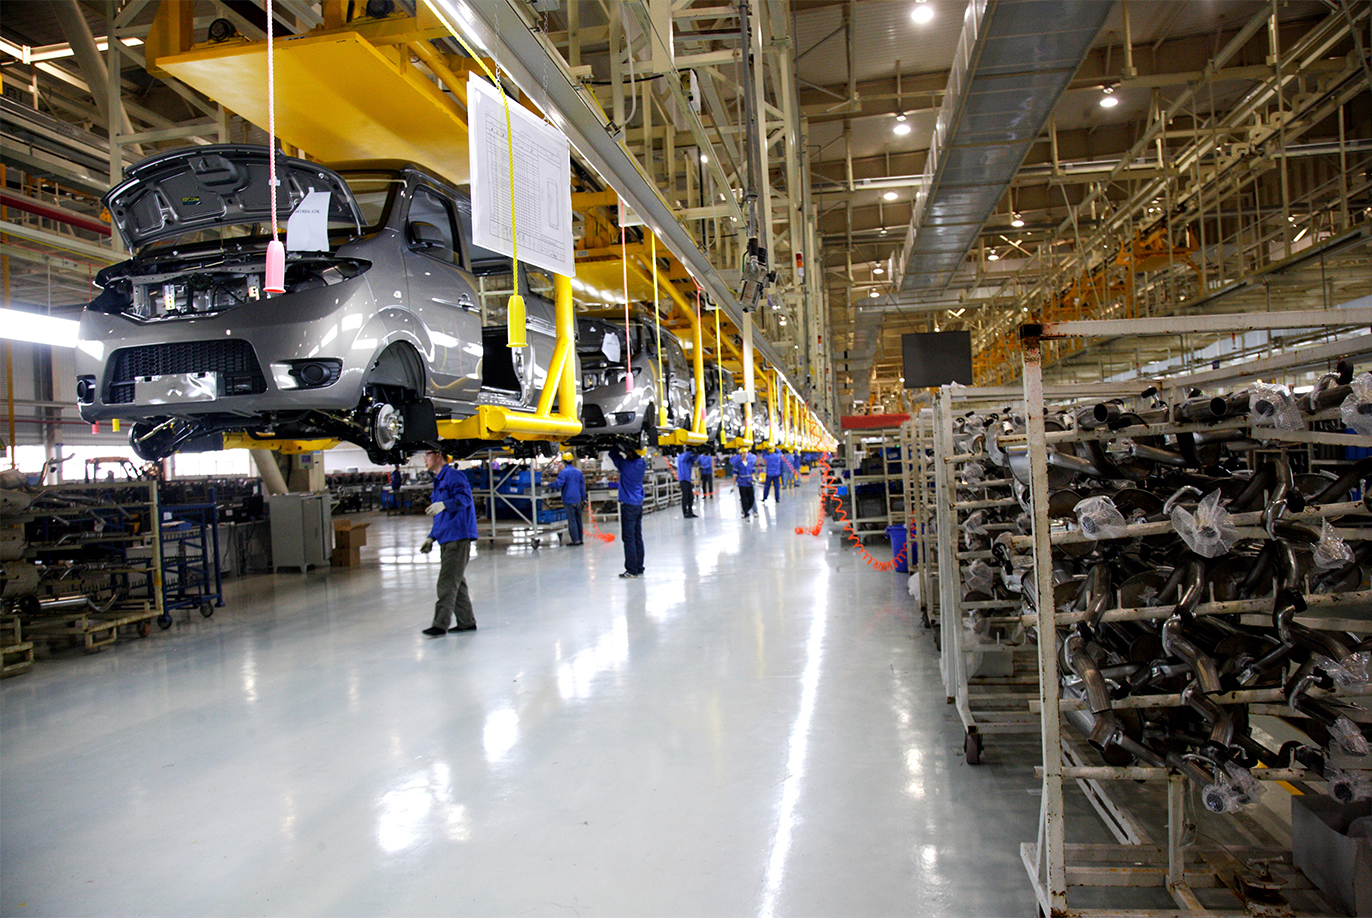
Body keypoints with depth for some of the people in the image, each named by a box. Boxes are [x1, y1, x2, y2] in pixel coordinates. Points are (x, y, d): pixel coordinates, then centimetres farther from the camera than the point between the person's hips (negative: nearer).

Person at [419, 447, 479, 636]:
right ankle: (466, 622, 20)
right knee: (456, 582, 13)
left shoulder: (454, 476, -8)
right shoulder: (439, 480, 23)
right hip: (446, 539, 10)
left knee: (447, 583, -11)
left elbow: (464, 498, -25)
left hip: (458, 538, -10)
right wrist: (431, 537, 22)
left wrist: (444, 504, -39)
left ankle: (440, 624, -11)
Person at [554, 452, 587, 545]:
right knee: (578, 519, 12)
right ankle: (580, 539, 16)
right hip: (578, 499, 6)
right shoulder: (579, 472, 12)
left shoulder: (563, 472, -8)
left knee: (571, 520, -4)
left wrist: (555, 480, 8)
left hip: (569, 500, -6)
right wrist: (583, 500, 21)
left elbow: (558, 485, -14)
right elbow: (583, 487, 16)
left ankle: (575, 540, -6)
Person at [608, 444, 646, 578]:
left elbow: (613, 454, -3)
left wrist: (616, 446, 13)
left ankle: (631, 570, -4)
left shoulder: (625, 465, -16)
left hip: (628, 505, -7)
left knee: (629, 538, -4)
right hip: (639, 505, 7)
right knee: (638, 538, 12)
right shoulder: (641, 464, 3)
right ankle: (639, 568, 17)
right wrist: (623, 448, 18)